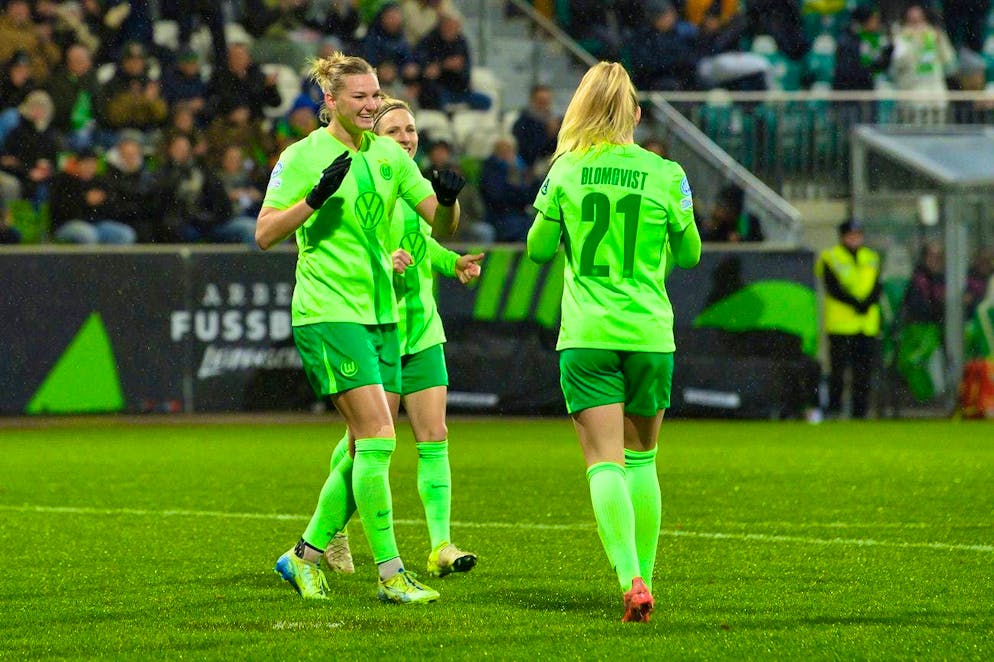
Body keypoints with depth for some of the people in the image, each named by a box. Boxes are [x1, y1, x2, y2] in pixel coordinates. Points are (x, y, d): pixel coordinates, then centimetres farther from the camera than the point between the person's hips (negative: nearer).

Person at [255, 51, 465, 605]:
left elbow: (442, 226, 8)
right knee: (378, 439, -15)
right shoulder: (302, 157, -7)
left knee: (368, 452, 7)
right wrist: (316, 196, -24)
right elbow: (265, 234, -11)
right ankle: (391, 574, -11)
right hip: (328, 312, -7)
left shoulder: (389, 155, 10)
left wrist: (449, 199, -14)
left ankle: (305, 555, 22)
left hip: (381, 312, 7)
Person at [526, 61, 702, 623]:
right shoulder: (667, 175, -2)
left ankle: (631, 577, -22)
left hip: (587, 334, -1)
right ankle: (645, 573, 20)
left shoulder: (566, 172, -2)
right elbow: (689, 254, 10)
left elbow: (538, 249, 8)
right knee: (642, 458, 18)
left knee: (605, 463, -5)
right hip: (650, 332, 1)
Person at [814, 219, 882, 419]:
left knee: (864, 372, 3)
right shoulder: (830, 258, 2)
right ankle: (833, 408, -2)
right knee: (838, 369, -7)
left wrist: (867, 303, -15)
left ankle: (860, 413, 6)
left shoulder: (871, 258, 17)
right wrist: (855, 304, -20)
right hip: (840, 324, -4)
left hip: (868, 325, 4)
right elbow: (833, 288, -9)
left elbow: (876, 288, 6)